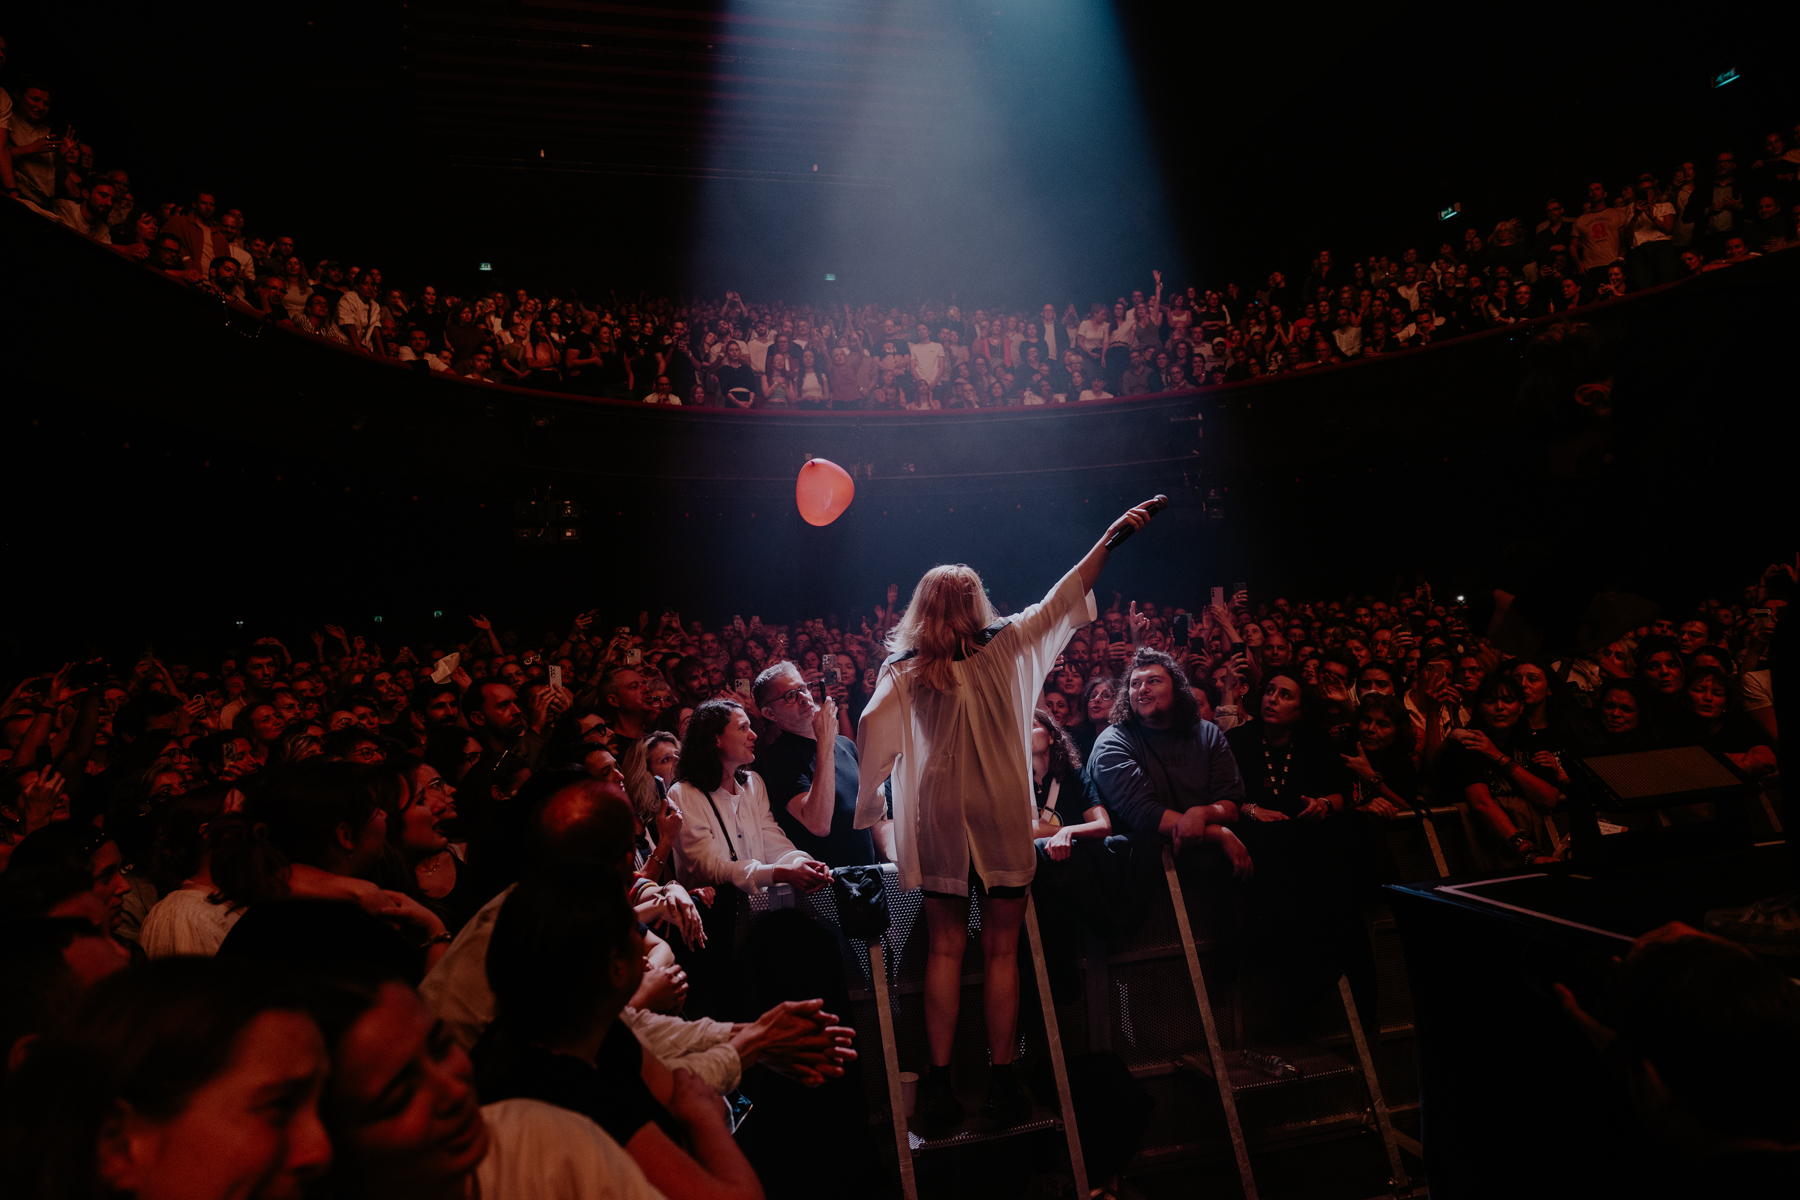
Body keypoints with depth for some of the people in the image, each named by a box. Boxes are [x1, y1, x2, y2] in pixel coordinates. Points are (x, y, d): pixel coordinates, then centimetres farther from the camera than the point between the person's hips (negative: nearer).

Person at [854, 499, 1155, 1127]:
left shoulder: (901, 672, -2)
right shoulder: (1004, 648, -3)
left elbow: (872, 736, -8)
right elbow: (1060, 600, 2)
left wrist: (872, 800, 6)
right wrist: (1110, 537, 8)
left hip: (939, 821, 1)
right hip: (1002, 817, -1)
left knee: (946, 948, 11)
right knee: (1001, 951, 8)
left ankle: (939, 1078, 12)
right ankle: (1003, 1079, 14)